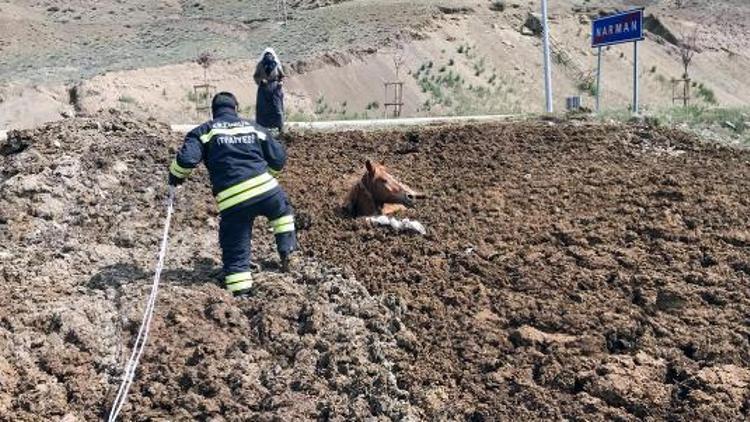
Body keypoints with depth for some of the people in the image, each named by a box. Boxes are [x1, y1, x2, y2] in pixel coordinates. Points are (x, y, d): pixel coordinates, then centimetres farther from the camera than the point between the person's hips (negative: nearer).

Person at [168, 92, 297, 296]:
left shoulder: (204, 131, 9)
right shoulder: (254, 128, 17)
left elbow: (187, 158, -6)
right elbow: (278, 159, 17)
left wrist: (176, 175, 14)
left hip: (233, 201, -2)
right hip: (265, 189, 2)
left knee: (235, 249, 8)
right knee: (283, 211, 35)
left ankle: (240, 291, 3)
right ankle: (286, 252, 28)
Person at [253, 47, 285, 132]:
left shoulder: (277, 65, 1)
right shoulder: (260, 65, 1)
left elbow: (282, 76, 10)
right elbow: (255, 76, 7)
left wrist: (281, 82, -9)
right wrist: (261, 80, -12)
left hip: (275, 89, -1)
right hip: (264, 89, 1)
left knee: (277, 107, -5)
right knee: (262, 108, 0)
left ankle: (280, 127, 1)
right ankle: (261, 127, 7)